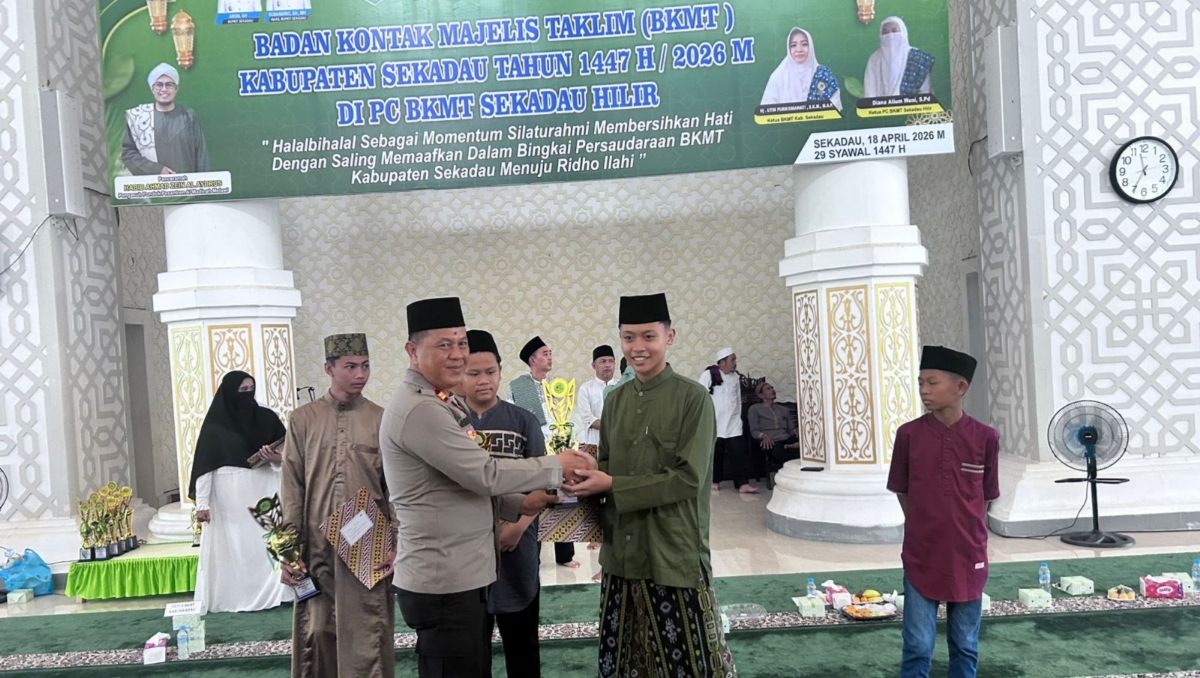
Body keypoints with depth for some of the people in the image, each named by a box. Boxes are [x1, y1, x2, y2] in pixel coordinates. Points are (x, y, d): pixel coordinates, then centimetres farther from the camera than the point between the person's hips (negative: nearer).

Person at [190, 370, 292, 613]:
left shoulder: (266, 417, 4)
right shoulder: (215, 424, -3)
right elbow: (204, 465, -5)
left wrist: (276, 458, -13)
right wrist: (202, 503, -9)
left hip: (263, 489, 2)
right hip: (229, 494, -2)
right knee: (232, 545, 4)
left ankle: (272, 592, 10)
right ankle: (232, 598, 12)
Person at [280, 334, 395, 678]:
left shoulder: (382, 420, 1)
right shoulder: (303, 419, 3)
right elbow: (292, 490, 3)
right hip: (316, 549, 1)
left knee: (367, 641, 2)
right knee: (317, 635, 8)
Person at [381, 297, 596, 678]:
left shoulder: (440, 403, 13)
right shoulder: (418, 409, -20)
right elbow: (485, 475, -21)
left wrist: (518, 505, 4)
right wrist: (557, 467, -11)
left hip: (462, 575, 10)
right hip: (444, 581, -10)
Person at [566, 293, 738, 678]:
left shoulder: (692, 397, -10)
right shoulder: (616, 400, 7)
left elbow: (689, 478, -16)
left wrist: (613, 486, -18)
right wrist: (588, 474, -10)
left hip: (675, 553, -6)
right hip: (622, 552, 6)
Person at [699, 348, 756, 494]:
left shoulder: (736, 376, 9)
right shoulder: (709, 375, -9)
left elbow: (738, 399, 15)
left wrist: (738, 416, 12)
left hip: (733, 423, 4)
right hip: (715, 423, -4)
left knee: (739, 452, -4)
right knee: (715, 453, 5)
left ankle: (742, 483, -5)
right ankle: (713, 481, 19)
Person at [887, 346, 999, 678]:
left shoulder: (985, 438, -7)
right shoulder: (908, 434, -9)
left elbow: (984, 499, 4)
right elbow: (903, 494, 3)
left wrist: (967, 536, 7)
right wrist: (926, 530, 5)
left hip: (969, 558, 1)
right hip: (921, 559, -1)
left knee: (965, 648, 15)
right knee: (918, 649, 4)